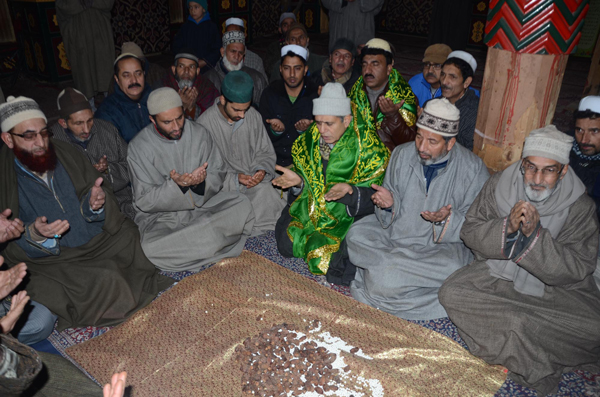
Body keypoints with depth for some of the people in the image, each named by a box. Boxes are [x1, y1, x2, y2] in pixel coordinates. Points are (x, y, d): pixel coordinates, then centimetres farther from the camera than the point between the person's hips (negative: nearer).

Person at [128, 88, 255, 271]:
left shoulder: (199, 133, -4)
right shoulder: (139, 147, -12)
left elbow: (218, 173, 1)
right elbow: (144, 201, -12)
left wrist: (201, 182, -23)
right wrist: (175, 185, -30)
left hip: (203, 204, 3)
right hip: (160, 216, -2)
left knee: (242, 205, -21)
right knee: (152, 249, -33)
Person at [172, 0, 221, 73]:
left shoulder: (212, 26, 3)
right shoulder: (185, 27, 10)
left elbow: (217, 50, 0)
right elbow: (176, 47, 10)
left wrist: (203, 62, -11)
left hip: (207, 67, -2)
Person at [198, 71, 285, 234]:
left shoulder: (253, 116, 2)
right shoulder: (205, 124, -10)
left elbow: (265, 152, 11)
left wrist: (262, 170, -10)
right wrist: (235, 178, -20)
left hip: (254, 181, 4)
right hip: (223, 186, -3)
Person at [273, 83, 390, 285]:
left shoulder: (369, 146, -18)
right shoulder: (311, 138, -2)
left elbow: (375, 194, -16)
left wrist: (349, 190, -36)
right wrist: (298, 180, -13)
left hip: (347, 215, -5)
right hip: (310, 207, 5)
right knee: (286, 244, -4)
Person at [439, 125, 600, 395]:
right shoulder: (499, 185, -6)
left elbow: (575, 270, -15)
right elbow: (470, 232, -5)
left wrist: (535, 235, -29)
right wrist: (506, 227, -25)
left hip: (553, 287, -1)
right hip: (497, 273, 2)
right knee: (452, 292, -24)